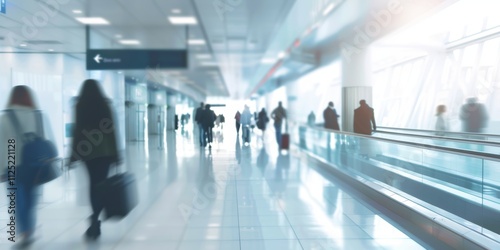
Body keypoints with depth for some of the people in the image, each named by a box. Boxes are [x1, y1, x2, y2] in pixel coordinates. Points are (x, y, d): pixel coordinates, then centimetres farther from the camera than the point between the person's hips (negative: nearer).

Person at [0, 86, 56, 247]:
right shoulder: (40, 116, 2)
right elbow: (50, 141, 2)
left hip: (13, 165, -2)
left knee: (19, 200, 5)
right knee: (30, 198, 15)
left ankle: (25, 233, -1)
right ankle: (30, 231, 20)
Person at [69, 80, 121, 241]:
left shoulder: (80, 107, -2)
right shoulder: (104, 105, -2)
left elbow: (77, 130, -5)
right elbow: (111, 129, -3)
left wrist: (75, 153, 0)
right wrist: (115, 153, 2)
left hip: (87, 151, 1)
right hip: (105, 151, -1)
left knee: (94, 184, 14)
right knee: (101, 184, 3)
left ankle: (96, 219, 22)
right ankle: (95, 219, -10)